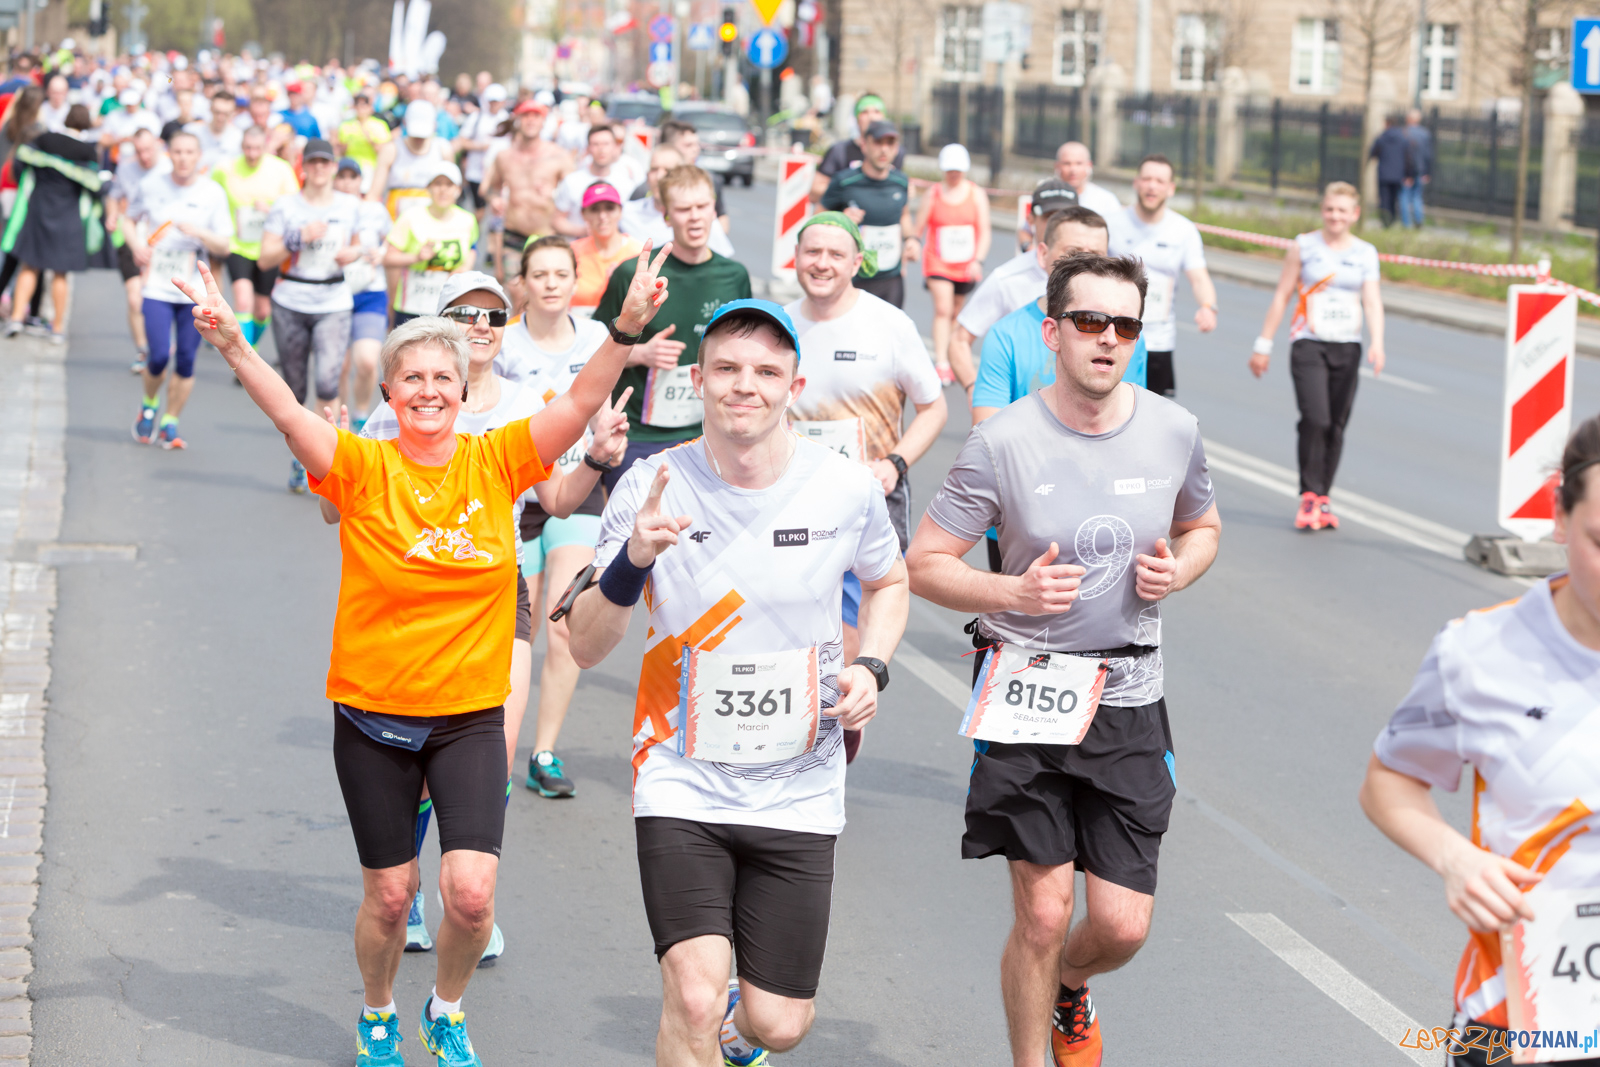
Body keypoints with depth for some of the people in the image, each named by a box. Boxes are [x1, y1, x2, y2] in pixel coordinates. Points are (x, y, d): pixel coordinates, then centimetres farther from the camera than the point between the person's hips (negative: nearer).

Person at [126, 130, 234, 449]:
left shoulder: (213, 193, -1)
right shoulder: (152, 184, 2)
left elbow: (225, 246, -1)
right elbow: (128, 219, 17)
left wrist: (198, 232, -19)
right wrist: (136, 244, -3)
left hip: (195, 290, 1)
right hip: (157, 288, 0)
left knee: (186, 361, 0)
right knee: (159, 356, -11)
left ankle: (170, 424, 17)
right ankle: (149, 405, 19)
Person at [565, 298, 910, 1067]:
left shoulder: (847, 488, -6)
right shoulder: (650, 488, -10)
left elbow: (887, 583, 16)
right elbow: (584, 648, -9)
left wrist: (871, 668, -3)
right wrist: (632, 562, -27)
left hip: (798, 794, 2)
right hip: (683, 782, -2)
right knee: (693, 1001, -20)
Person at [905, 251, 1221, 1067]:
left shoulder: (1173, 432, 1)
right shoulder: (1004, 442, -9)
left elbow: (1202, 527, 20)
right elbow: (923, 566, -4)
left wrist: (1178, 570, -3)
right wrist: (1016, 591, -20)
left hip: (1129, 700, 3)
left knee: (1122, 926, 1)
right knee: (1042, 913, -4)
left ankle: (1068, 987, 38)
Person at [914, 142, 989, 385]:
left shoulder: (977, 194, 2)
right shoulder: (933, 195, 1)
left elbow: (984, 232, -2)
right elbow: (916, 230, 4)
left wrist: (978, 260, -15)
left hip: (966, 265, 2)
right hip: (938, 262, -2)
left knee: (956, 313, 10)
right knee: (942, 310, -16)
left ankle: (951, 361, 22)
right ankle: (941, 364, -21)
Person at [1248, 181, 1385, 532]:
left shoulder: (1366, 253, 8)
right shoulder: (1304, 246, 4)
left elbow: (1372, 302, 0)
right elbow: (1282, 296, 7)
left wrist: (1377, 344, -17)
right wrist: (1264, 345, 5)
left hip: (1348, 348, 2)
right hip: (1309, 344, -2)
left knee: (1336, 426, 3)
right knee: (1315, 419, -18)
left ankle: (1323, 500, 14)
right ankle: (1309, 496, -9)